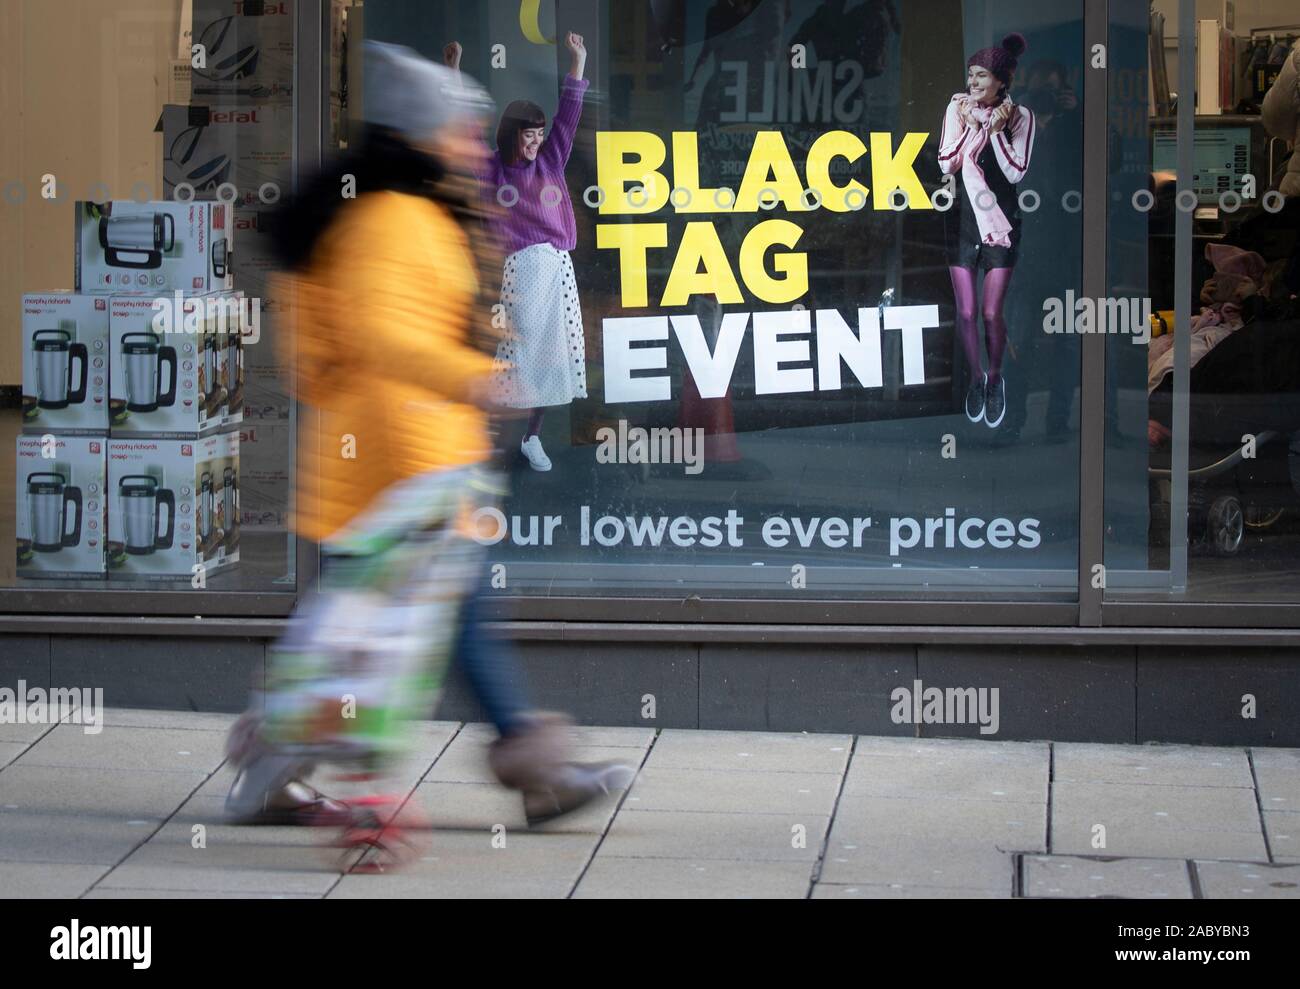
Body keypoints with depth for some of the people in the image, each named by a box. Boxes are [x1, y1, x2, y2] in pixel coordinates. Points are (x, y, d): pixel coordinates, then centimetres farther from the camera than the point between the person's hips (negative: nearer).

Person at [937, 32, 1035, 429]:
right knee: (966, 310, 2)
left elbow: (1015, 172, -11)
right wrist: (971, 126, -16)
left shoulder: (1019, 116, -5)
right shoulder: (957, 109, -2)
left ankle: (995, 378, 21)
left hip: (1001, 219, -1)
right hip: (961, 218, 2)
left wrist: (996, 130, -18)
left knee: (992, 312, -3)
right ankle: (975, 377, 24)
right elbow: (946, 165, -6)